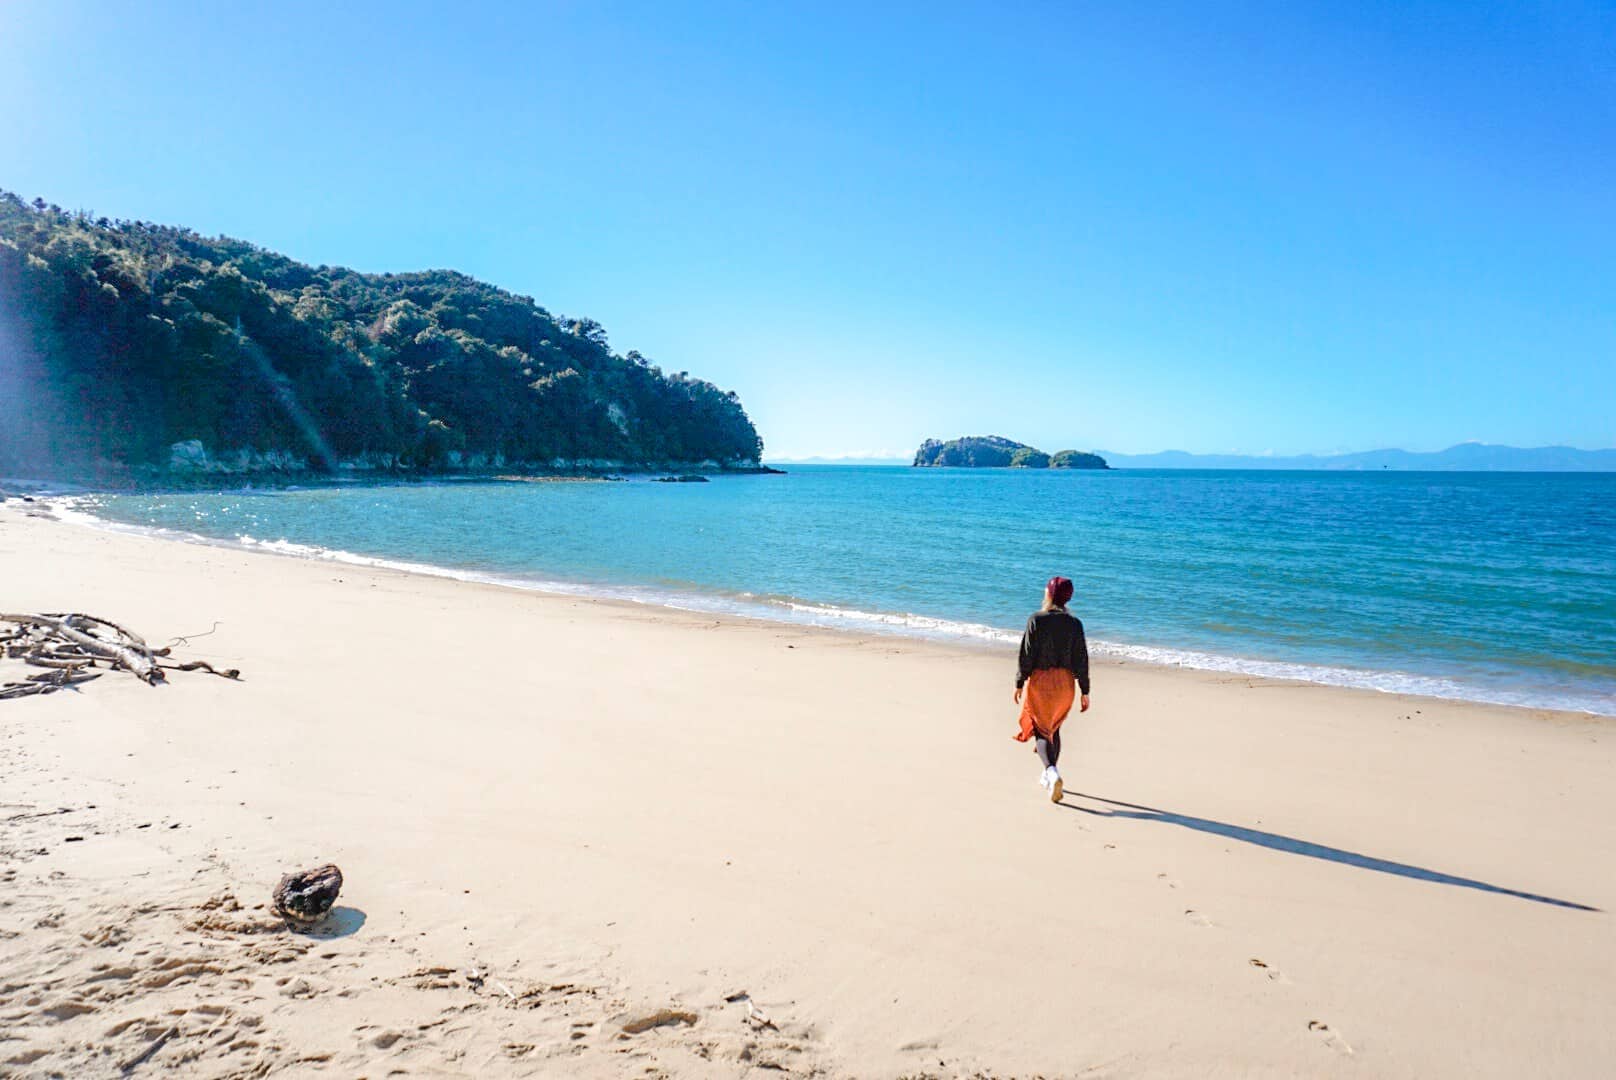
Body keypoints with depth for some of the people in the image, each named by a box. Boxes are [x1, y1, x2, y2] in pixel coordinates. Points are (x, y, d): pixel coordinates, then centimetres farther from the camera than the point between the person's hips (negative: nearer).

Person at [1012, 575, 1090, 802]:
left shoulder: (1036, 620, -12)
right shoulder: (1074, 623, -2)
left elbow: (1026, 655, -11)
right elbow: (1081, 659, -1)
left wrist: (1019, 683, -3)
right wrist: (1085, 692, 5)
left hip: (1039, 681, -4)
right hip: (1064, 682, 4)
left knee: (1040, 730, 4)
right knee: (1054, 729, 20)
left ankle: (1052, 773, -18)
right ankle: (1048, 776, 30)